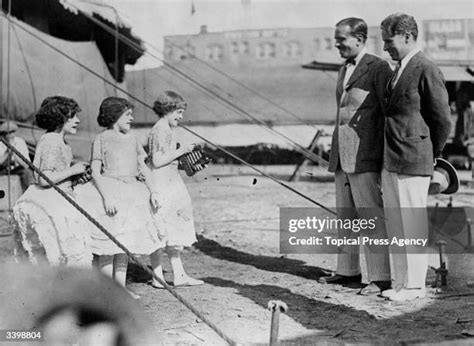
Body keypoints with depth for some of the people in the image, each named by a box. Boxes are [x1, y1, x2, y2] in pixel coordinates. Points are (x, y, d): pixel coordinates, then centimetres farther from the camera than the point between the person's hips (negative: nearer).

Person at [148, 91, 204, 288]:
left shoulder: (168, 130, 16)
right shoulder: (160, 131, -15)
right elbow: (157, 161, -21)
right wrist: (181, 151, -15)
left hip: (171, 185, 10)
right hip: (162, 186, -10)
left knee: (175, 232, 11)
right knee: (161, 232, -4)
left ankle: (179, 275, 15)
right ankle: (158, 277, 4)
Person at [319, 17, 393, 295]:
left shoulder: (378, 68, -8)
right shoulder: (344, 70, 19)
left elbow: (389, 113, -11)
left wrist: (387, 155, -14)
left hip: (366, 156, -9)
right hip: (343, 156, 9)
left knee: (372, 217, -7)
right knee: (345, 216, 13)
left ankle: (380, 277, -2)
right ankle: (348, 271, 22)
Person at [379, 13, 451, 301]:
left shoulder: (426, 70, -12)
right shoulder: (399, 70, 15)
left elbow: (442, 120, -11)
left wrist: (431, 156, 0)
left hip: (412, 163, -9)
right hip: (390, 162, 9)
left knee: (412, 225, -1)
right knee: (395, 225, 13)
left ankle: (415, 285, 9)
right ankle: (401, 281, 22)